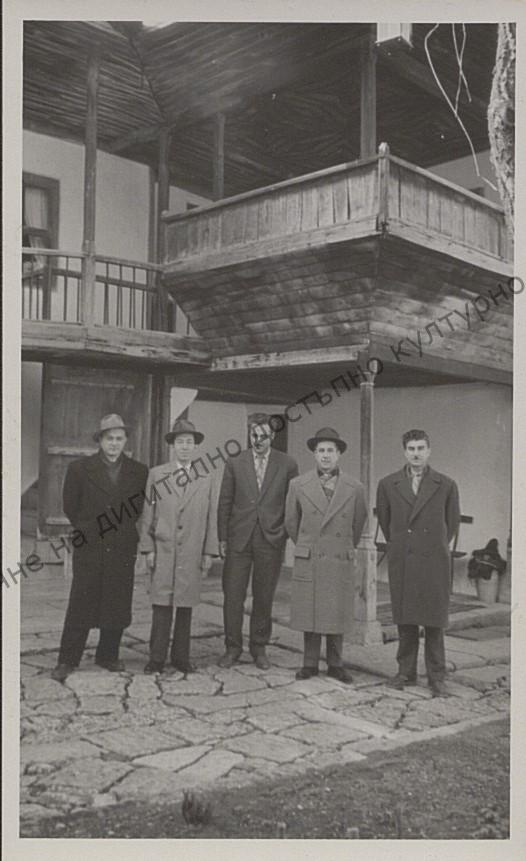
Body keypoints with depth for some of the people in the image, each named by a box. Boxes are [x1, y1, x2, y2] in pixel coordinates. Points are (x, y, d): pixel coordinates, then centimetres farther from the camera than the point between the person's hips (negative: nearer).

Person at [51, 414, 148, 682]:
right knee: (80, 606, 1)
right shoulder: (79, 469, 1)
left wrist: (125, 531, 8)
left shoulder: (139, 472, 4)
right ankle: (67, 660, 11)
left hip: (123, 550, 2)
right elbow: (70, 507, 9)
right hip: (89, 548, -2)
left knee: (118, 606, 7)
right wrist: (87, 530, 10)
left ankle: (108, 656, 23)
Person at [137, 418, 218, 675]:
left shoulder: (206, 479, 9)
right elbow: (147, 514, 4)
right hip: (163, 550, -1)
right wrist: (148, 548, -2)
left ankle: (181, 657, 16)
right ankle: (157, 658, 7)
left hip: (192, 553, 1)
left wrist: (209, 552, 4)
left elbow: (211, 518, 9)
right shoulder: (156, 475, 6)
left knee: (186, 605, 5)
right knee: (161, 605, -2)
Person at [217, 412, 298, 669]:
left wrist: (287, 534, -2)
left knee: (264, 597, 7)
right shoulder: (234, 463, 5)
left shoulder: (287, 465, 3)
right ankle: (233, 647, 15)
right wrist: (222, 538, 2)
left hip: (271, 539, 0)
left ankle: (259, 647, 21)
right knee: (232, 595, 1)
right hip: (239, 539, 1)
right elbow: (225, 503, 7)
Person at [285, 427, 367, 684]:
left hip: (340, 562, 0)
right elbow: (291, 522, 12)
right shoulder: (298, 485, -1)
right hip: (307, 561, 0)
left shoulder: (354, 488, -1)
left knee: (337, 614, 6)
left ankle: (335, 664, 19)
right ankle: (310, 663, 18)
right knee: (309, 613, 5)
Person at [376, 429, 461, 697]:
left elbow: (452, 522, 13)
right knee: (404, 620, 7)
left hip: (433, 562, -1)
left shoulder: (446, 485, 1)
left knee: (434, 622, 3)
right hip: (401, 563, 1)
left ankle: (437, 677, 12)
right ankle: (406, 672, 18)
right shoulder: (388, 484, 4)